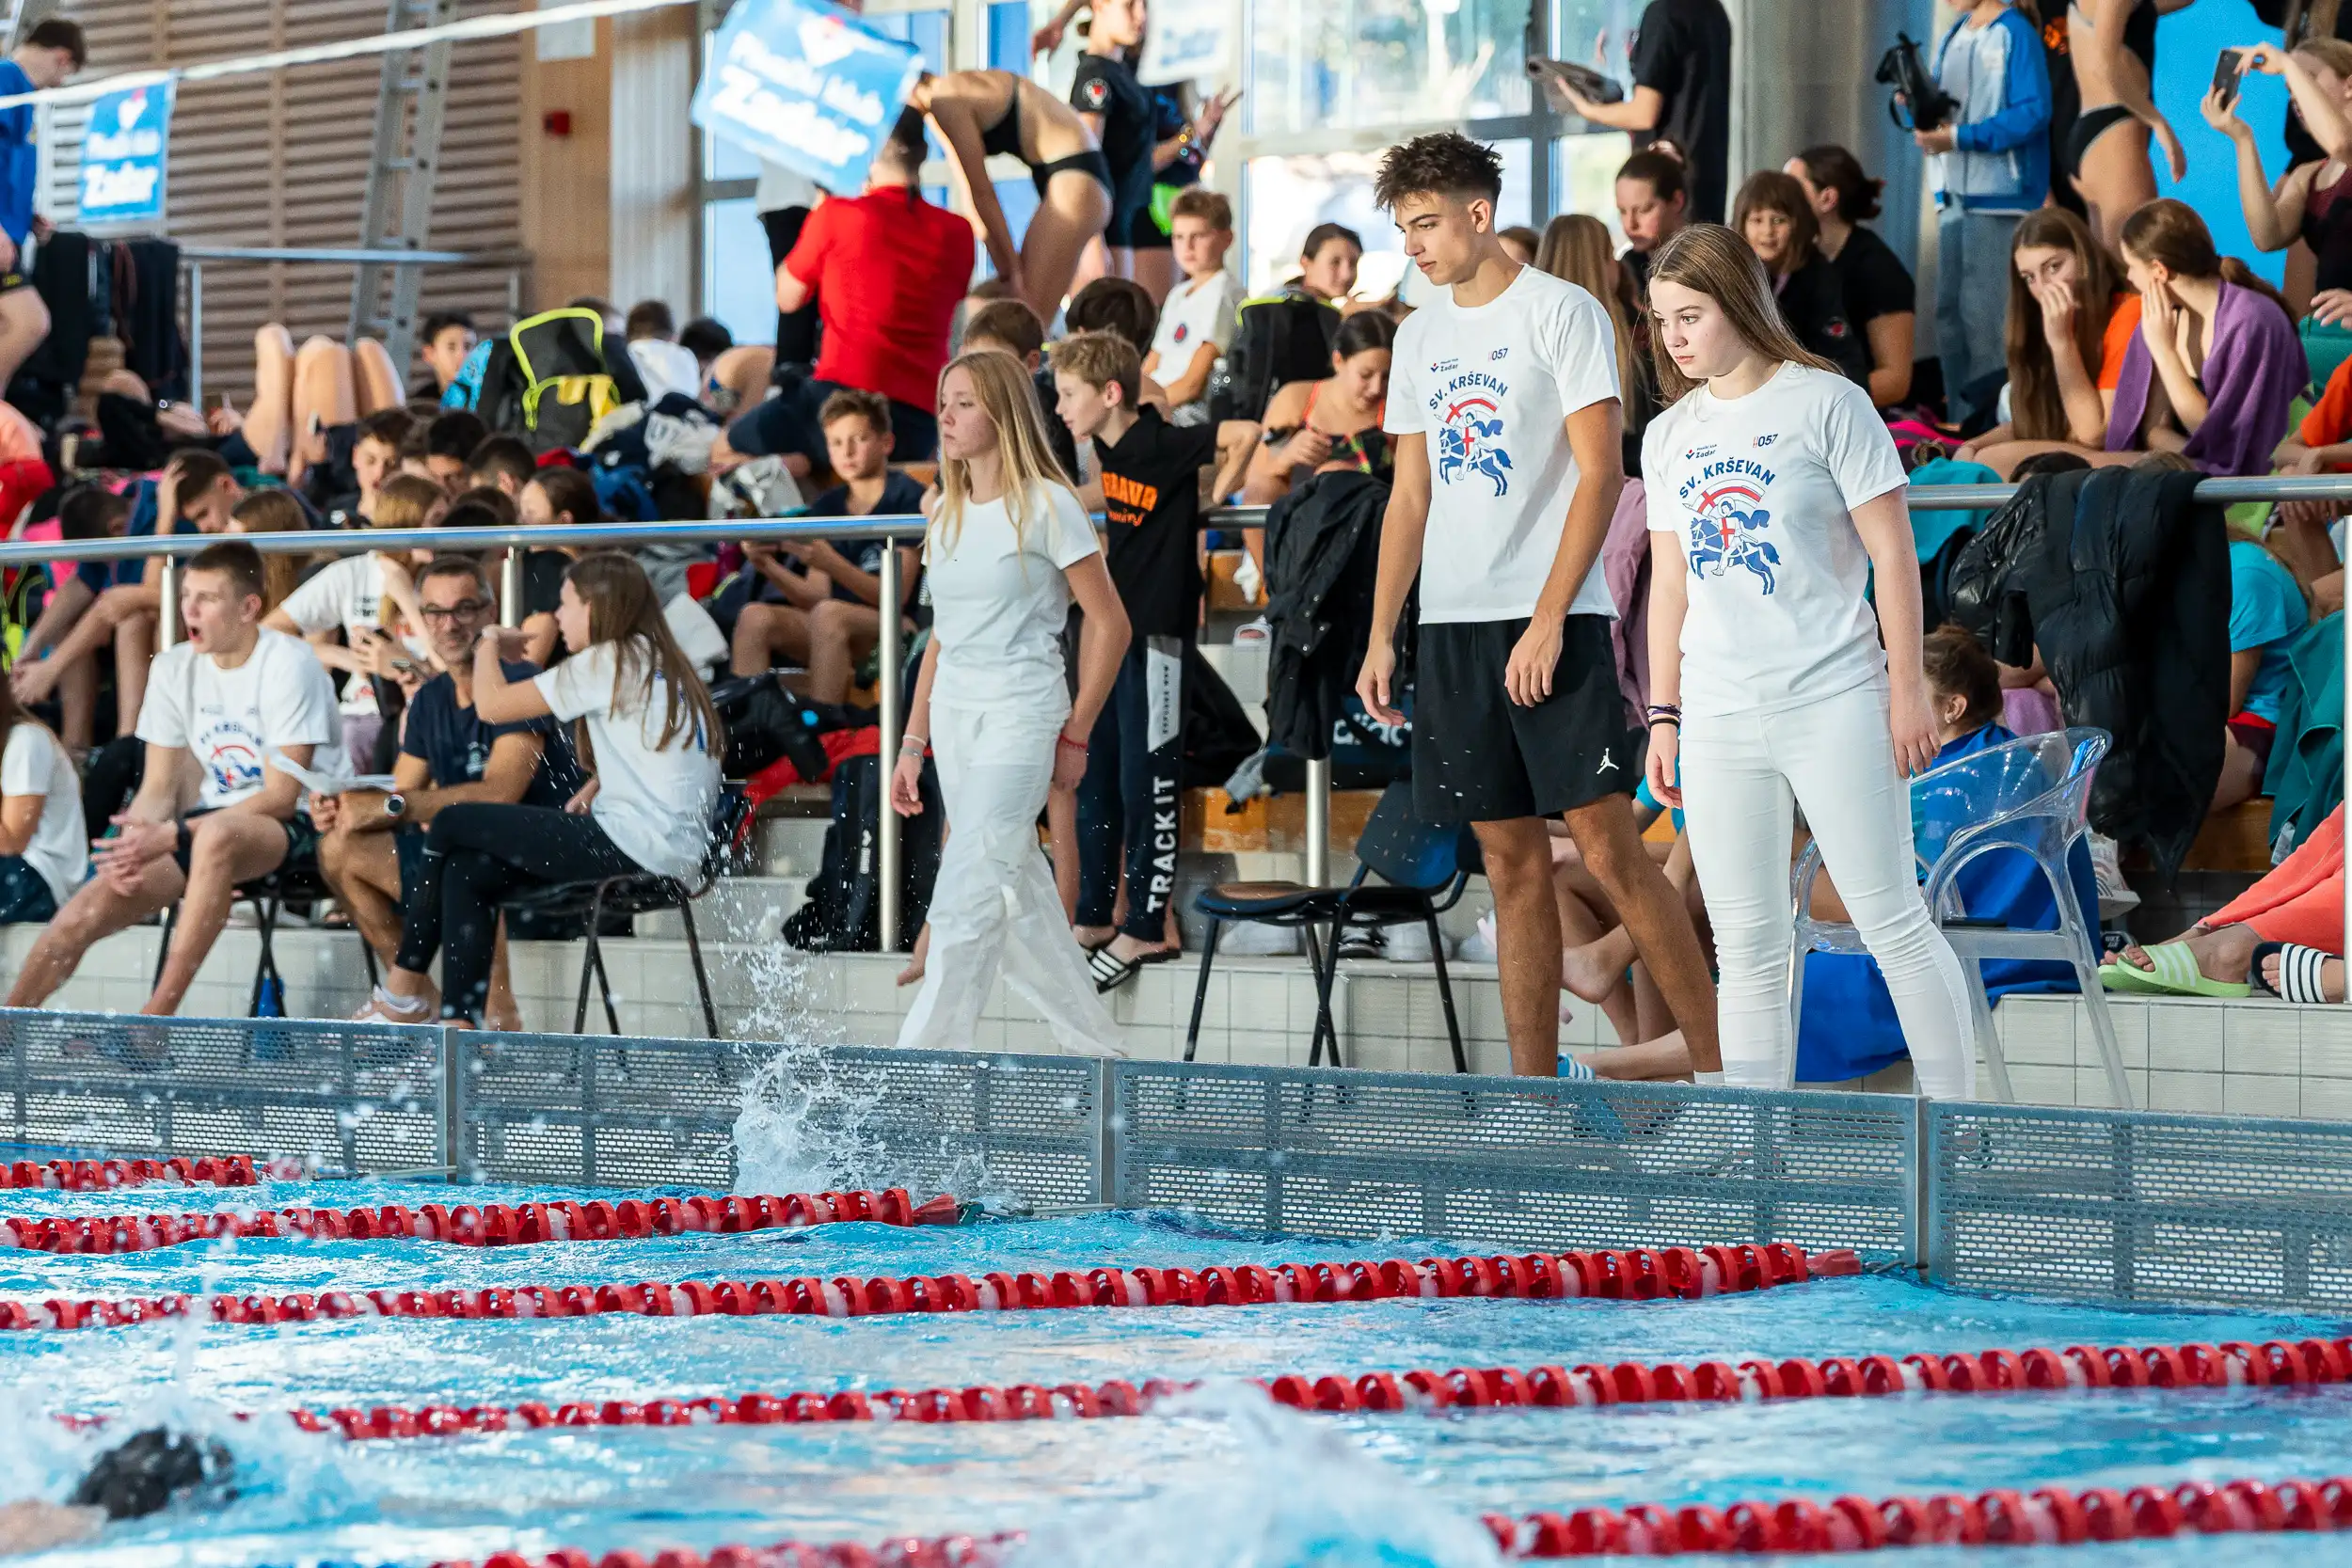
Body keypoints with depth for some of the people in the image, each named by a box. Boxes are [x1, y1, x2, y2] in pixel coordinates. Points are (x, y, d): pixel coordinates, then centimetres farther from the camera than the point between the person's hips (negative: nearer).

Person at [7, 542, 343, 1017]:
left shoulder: (289, 663, -14)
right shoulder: (176, 667, 3)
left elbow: (281, 798, -18)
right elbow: (158, 790, 7)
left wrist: (173, 836, -23)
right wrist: (132, 846, -16)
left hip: (297, 823, -6)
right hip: (215, 819, 6)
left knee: (216, 834, -40)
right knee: (88, 910, -14)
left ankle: (159, 1012, -35)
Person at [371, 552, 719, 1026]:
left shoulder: (607, 662, -11)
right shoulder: (658, 661, 18)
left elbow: (492, 706, -9)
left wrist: (490, 646, 11)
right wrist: (592, 791, 6)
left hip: (635, 846, -10)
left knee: (452, 823, 2)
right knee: (464, 874, 8)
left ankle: (405, 985, 11)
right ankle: (461, 1021, 2)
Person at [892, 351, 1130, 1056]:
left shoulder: (1047, 506, -7)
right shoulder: (946, 513, 12)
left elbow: (1109, 625, -5)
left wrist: (1075, 735, -6)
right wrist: (913, 744, 14)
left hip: (1021, 712, -7)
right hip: (952, 715, 7)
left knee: (965, 897, -14)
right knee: (1017, 896, 11)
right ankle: (1096, 1047, 23)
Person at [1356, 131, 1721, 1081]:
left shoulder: (1561, 311, -4)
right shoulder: (1420, 336, 16)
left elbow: (1600, 473, -10)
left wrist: (1547, 620, -17)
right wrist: (1380, 636, 11)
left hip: (1553, 623, -6)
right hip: (1451, 630, 6)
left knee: (1608, 848, -12)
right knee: (1513, 867, 6)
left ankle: (1719, 1067, -7)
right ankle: (1532, 1093, 7)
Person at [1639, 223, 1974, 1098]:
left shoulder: (1826, 403, -3)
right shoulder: (1668, 437, 13)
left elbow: (1892, 553, -4)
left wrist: (1908, 689, -8)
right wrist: (1663, 713, 13)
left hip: (1834, 706, -5)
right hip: (1718, 722, 5)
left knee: (1892, 922, -5)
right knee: (1747, 952, 4)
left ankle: (1953, 1116, 1)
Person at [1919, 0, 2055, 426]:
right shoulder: (1953, 36, 16)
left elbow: (2033, 114, -16)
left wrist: (1958, 138, -20)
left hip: (1999, 195, -8)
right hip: (1954, 194, 8)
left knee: (1982, 310, -8)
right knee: (1950, 309, 7)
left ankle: (1987, 419, -3)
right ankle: (1959, 419, 11)